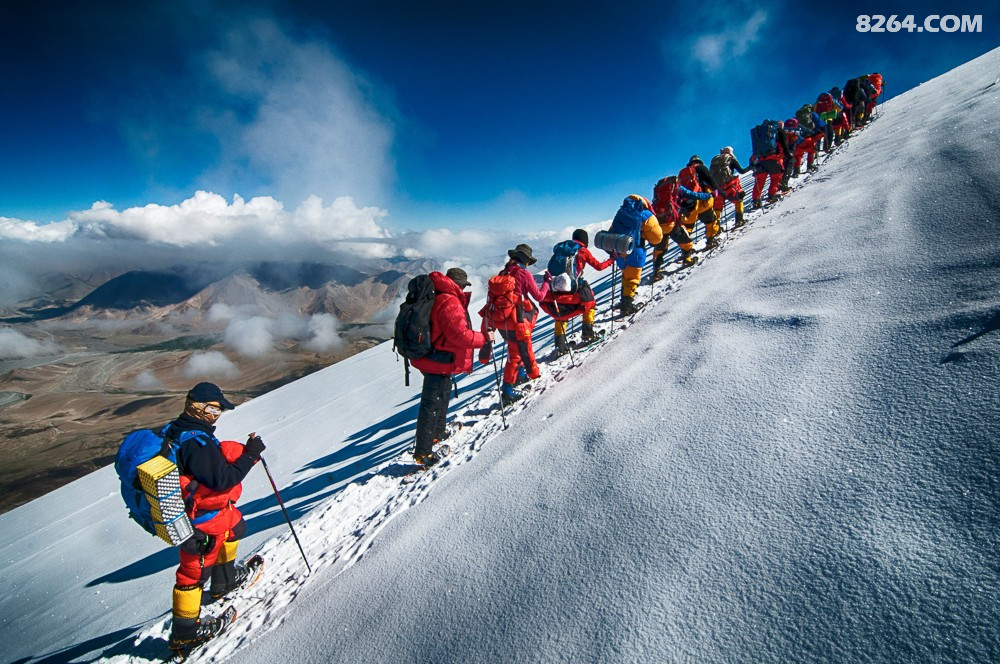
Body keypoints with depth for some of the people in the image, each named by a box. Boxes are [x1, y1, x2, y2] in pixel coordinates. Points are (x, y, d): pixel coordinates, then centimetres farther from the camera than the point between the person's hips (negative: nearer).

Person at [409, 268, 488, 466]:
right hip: (439, 363, -11)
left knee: (443, 396, 27)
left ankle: (438, 433, 46)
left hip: (435, 359, 11)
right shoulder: (450, 303, -22)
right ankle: (423, 452, 7)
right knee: (432, 405, -3)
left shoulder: (437, 298, 10)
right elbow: (460, 335, -26)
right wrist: (483, 338, -15)